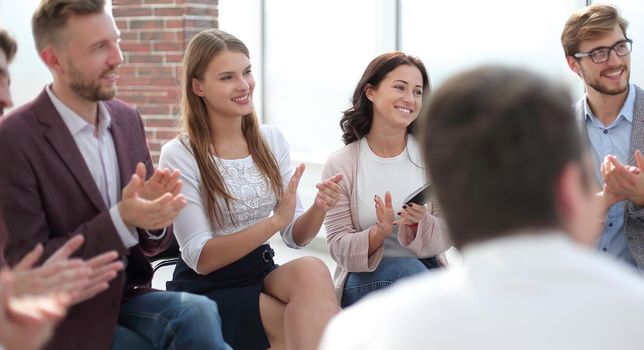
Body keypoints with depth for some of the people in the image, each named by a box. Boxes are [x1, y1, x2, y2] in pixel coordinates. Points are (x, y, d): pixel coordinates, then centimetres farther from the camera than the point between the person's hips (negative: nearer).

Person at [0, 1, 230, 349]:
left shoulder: (127, 119, 5)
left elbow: (150, 242, 9)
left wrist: (153, 214, -15)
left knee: (198, 314, -25)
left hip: (127, 298, 5)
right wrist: (120, 221, -25)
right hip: (66, 320, -5)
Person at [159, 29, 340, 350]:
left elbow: (295, 237, 4)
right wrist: (274, 221, -26)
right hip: (206, 290, -4)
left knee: (311, 270, -29)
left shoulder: (272, 140, 3)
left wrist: (318, 209, -19)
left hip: (262, 273, 4)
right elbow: (200, 258, -15)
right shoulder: (179, 155, -11)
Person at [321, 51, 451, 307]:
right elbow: (339, 248, -5)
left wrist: (419, 223, -25)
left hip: (426, 270, 1)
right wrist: (379, 233, -26)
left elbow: (445, 238, -2)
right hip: (362, 281, -1)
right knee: (408, 269, -31)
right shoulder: (339, 166, -3)